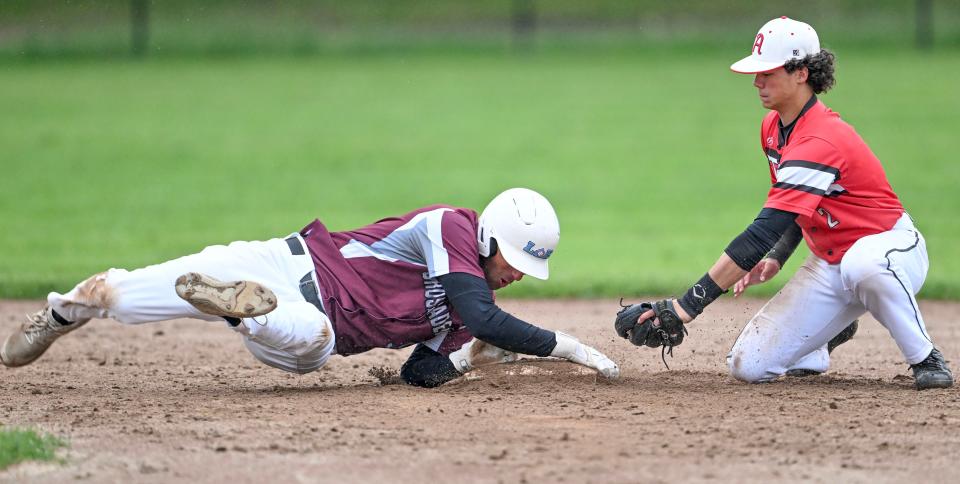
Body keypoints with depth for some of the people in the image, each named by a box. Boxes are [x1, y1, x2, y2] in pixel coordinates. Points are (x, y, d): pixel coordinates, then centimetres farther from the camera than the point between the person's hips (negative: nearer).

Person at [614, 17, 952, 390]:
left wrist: (686, 306, -38)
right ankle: (832, 333, 23)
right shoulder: (772, 127, 1)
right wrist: (777, 258, -1)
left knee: (862, 265, -46)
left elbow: (763, 233, -35)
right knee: (747, 366, -7)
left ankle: (925, 358, -21)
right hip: (830, 264, 8)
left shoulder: (820, 142, -29)